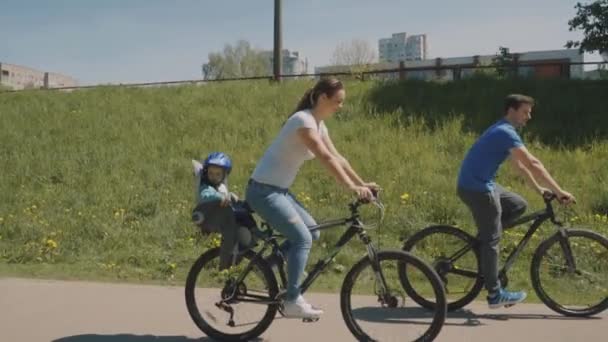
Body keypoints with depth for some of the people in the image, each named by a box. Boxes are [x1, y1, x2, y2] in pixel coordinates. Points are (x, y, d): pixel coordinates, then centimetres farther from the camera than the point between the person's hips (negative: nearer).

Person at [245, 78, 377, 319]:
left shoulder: (319, 124, 10)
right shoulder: (303, 120, -19)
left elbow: (337, 158, 10)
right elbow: (326, 159, -27)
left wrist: (362, 183, 4)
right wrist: (352, 187, -29)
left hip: (279, 190, 10)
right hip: (264, 190, -10)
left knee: (311, 232, 7)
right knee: (303, 238, -13)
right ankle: (292, 301, -7)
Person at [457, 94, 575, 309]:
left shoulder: (504, 132, 16)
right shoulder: (506, 133, -16)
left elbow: (520, 165, 23)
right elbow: (532, 164, -22)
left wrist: (539, 189, 20)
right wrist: (559, 191, -21)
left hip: (482, 185, 10)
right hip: (476, 188, -10)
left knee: (518, 205, 16)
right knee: (492, 240, -5)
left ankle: (482, 242, 13)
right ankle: (495, 295, 2)